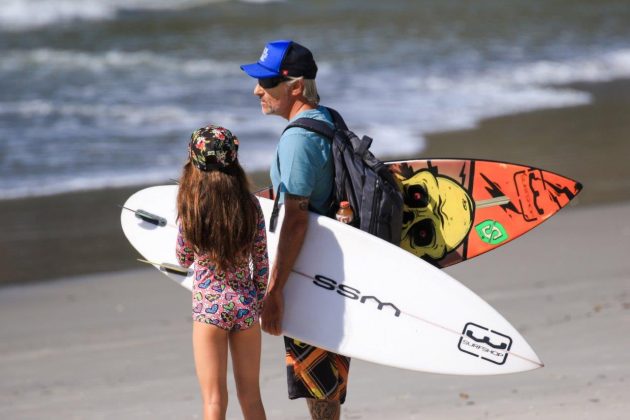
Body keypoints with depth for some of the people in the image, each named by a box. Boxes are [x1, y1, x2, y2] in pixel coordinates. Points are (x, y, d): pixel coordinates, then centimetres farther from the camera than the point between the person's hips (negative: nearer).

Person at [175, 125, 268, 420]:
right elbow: (261, 262, 1)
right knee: (251, 396, 14)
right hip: (246, 305, 3)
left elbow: (184, 259, 4)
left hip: (209, 307, -3)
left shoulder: (191, 209, -11)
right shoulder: (250, 206, -4)